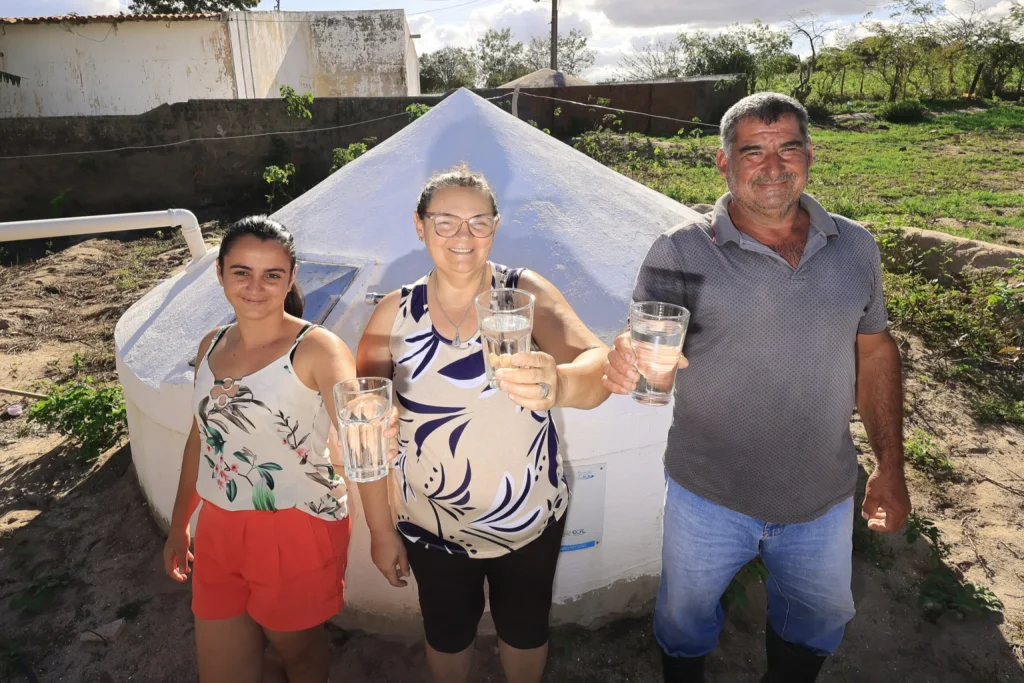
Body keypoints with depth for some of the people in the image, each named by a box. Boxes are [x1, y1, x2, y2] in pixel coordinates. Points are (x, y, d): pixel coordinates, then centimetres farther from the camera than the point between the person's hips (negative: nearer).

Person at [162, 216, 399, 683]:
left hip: (298, 534, -5)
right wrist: (178, 526, 19)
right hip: (218, 531, 5)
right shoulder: (212, 346, 3)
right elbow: (201, 437, 14)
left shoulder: (317, 348, -15)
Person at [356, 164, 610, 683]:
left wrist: (561, 384, -54)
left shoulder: (526, 295, -14)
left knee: (525, 632, 24)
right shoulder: (394, 314, -10)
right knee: (447, 638, 24)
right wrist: (380, 530, -3)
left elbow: (597, 364, -31)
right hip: (432, 528, 1)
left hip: (532, 520, 0)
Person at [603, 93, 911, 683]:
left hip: (824, 496, 4)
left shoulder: (854, 247, -1)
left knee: (818, 620, 26)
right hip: (710, 495, -3)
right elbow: (644, 352, -18)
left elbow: (875, 352, 6)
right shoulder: (682, 251, -14)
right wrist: (623, 361, -43)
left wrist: (891, 467, 6)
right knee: (687, 616, 20)